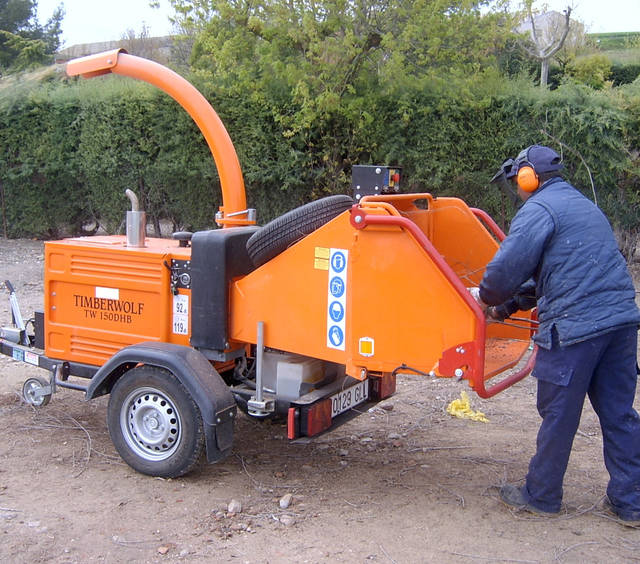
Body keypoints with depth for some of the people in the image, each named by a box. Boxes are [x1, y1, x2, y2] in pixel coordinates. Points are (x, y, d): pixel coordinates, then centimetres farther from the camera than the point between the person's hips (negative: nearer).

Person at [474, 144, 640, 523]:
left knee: (559, 416, 5)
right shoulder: (584, 205, 25)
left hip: (575, 326, -8)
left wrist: (487, 298, 8)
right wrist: (508, 306, 28)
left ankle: (541, 496, 19)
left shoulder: (538, 210, -5)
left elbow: (509, 267, -13)